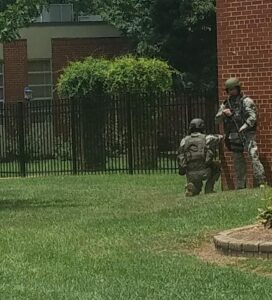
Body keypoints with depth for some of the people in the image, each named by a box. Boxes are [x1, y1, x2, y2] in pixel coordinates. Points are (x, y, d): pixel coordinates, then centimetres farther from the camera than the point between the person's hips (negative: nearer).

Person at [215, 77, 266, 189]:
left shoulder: (246, 101, -4)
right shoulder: (226, 103, 14)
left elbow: (252, 117, -15)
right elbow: (217, 120, 13)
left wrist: (243, 127, -25)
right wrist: (223, 112, -8)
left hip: (247, 134, -6)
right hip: (233, 137, 6)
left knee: (253, 155, -20)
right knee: (238, 163, 10)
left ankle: (261, 182, -24)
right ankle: (241, 187, 17)